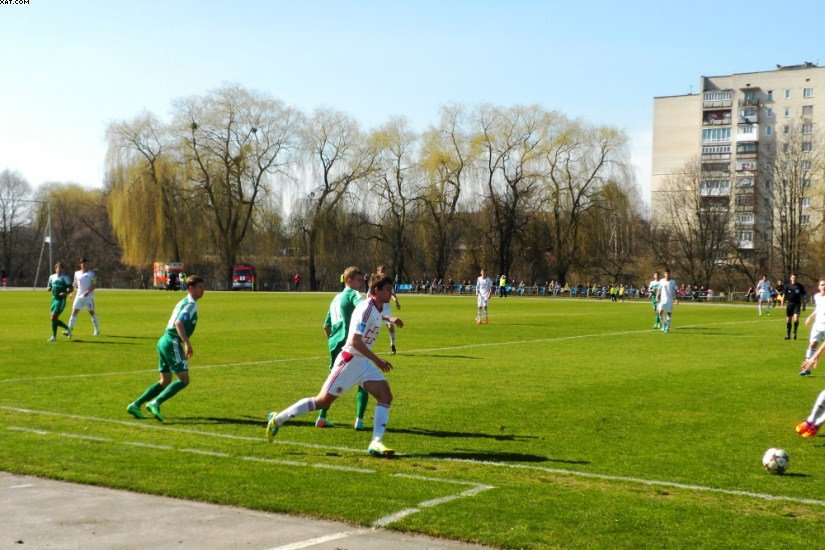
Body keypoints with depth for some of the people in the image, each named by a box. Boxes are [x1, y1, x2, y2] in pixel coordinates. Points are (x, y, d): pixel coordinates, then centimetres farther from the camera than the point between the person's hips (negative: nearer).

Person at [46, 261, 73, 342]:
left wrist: (65, 293, -23)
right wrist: (49, 288, -5)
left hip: (61, 300, -6)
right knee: (54, 319, 9)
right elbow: (49, 287, 19)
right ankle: (67, 328, 31)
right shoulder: (52, 277, 10)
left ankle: (54, 337, -3)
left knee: (53, 318, -13)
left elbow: (70, 289, -4)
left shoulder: (65, 277, -5)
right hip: (54, 299, 6)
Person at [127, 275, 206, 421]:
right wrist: (187, 343, -29)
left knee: (165, 381, 14)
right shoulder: (191, 304, -10)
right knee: (184, 380, -9)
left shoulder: (183, 302, 20)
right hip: (173, 343, -10)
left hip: (164, 341, 10)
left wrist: (183, 343, 31)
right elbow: (179, 323, -24)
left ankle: (135, 405, 11)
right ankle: (155, 403, -17)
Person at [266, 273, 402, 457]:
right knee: (323, 401, -3)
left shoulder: (379, 308, 10)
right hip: (349, 360, -9)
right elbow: (355, 341, -26)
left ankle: (376, 443, -10)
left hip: (364, 362, 9)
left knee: (386, 396, -7)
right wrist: (377, 360, -26)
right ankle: (277, 419, 12)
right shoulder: (366, 308, -19)